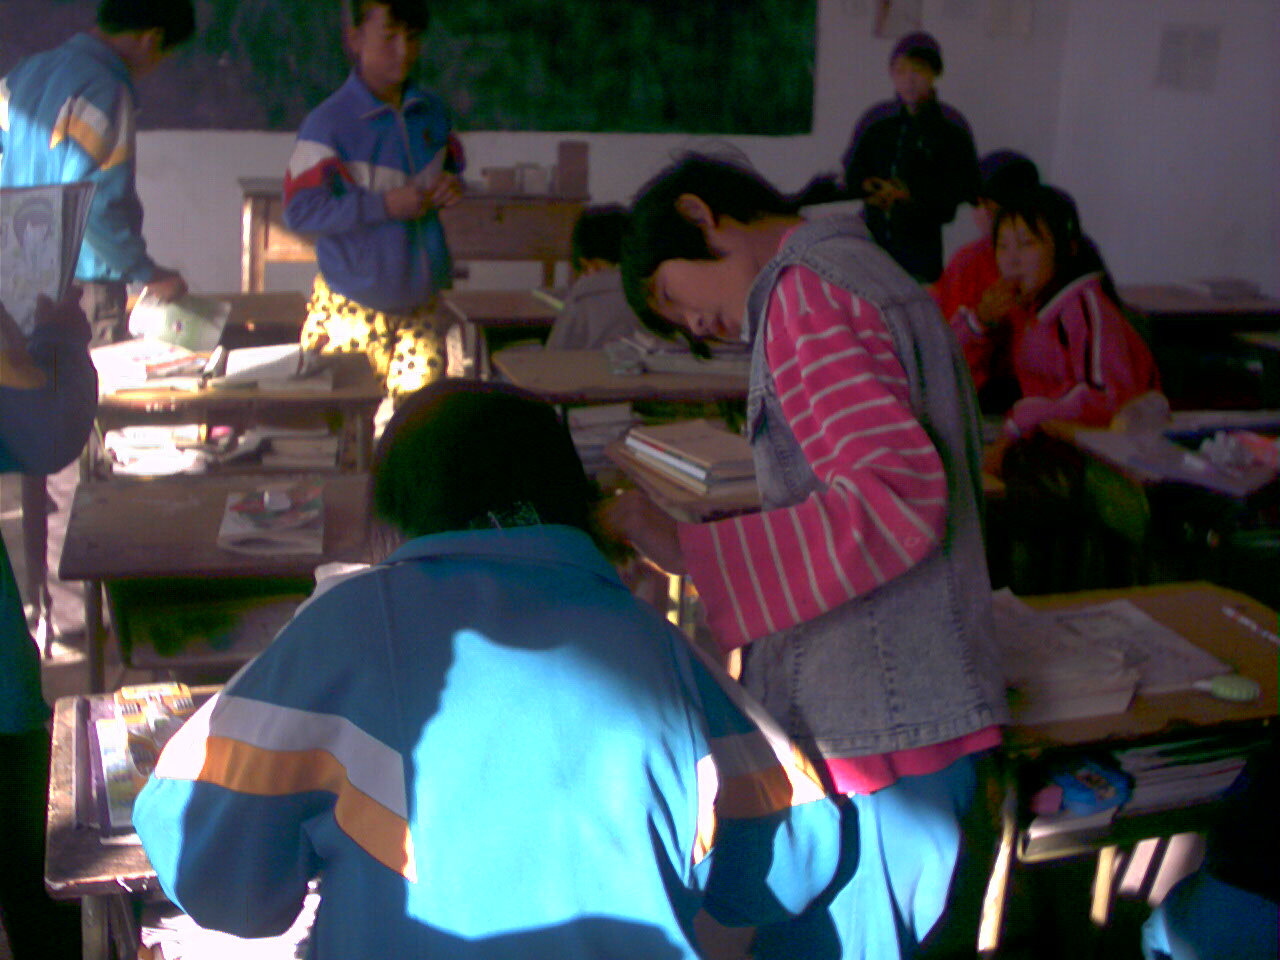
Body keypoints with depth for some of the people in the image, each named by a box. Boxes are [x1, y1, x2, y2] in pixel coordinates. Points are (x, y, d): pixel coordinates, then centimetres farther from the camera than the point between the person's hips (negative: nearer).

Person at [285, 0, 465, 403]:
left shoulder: (433, 112, 8)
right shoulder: (329, 123, -12)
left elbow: (451, 166, 24)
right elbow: (300, 211, -16)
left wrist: (451, 185, -2)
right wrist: (385, 205, -21)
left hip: (422, 305, 5)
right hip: (353, 309, -5)